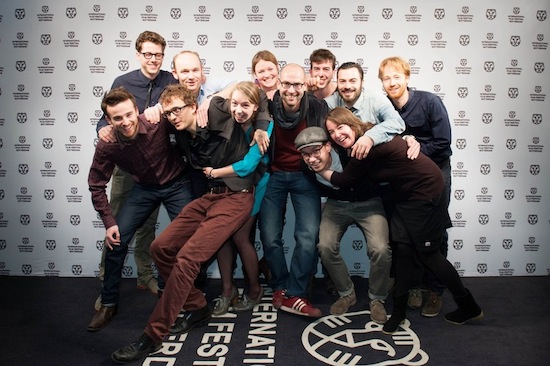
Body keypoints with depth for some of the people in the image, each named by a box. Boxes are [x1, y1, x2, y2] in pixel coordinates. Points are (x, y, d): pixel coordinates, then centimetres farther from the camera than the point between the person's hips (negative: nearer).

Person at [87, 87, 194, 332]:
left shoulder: (158, 122, -26)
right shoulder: (106, 146, -19)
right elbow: (96, 186, -7)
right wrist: (109, 222, -11)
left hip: (177, 183, -1)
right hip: (144, 188, 2)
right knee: (116, 240, -6)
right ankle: (108, 303, 14)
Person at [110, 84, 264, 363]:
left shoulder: (217, 113, -12)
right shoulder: (183, 136, 8)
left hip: (236, 196, -8)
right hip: (209, 195, 8)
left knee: (187, 257, -19)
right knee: (161, 247, 1)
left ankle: (152, 336, -6)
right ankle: (197, 308, 17)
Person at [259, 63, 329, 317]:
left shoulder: (318, 108, -11)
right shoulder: (268, 106, -12)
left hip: (305, 176, 0)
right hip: (274, 175, 1)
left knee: (308, 237, -9)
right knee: (269, 237, 1)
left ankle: (293, 294, 6)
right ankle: (280, 286, 23)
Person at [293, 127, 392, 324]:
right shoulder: (307, 169, -18)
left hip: (368, 203, -3)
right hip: (336, 204, 3)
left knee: (380, 250, -23)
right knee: (326, 246, -19)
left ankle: (377, 299, 5)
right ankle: (346, 294, 8)